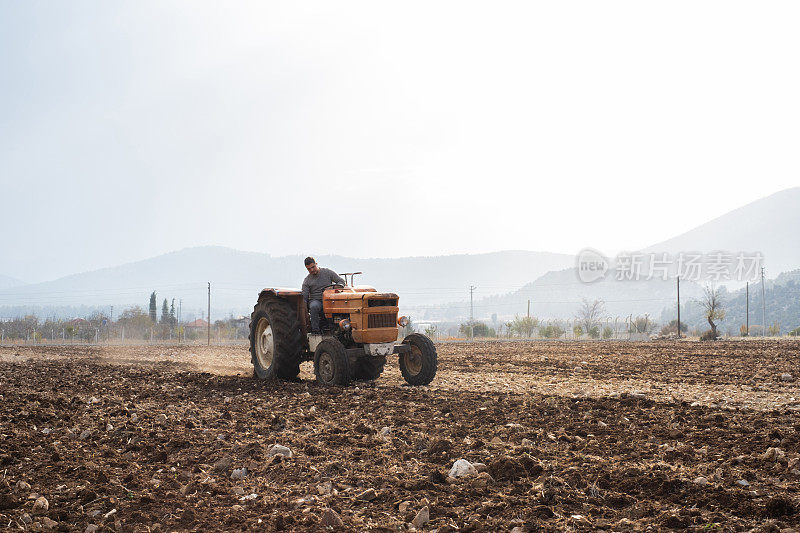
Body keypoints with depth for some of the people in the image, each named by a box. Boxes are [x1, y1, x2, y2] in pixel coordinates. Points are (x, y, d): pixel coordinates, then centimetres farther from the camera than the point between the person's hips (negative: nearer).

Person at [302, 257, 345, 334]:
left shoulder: (327, 272, 8)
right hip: (315, 300, -1)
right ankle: (315, 330, -34)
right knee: (314, 306, -38)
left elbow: (341, 282, 8)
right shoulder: (307, 280, 7)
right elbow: (304, 297, 2)